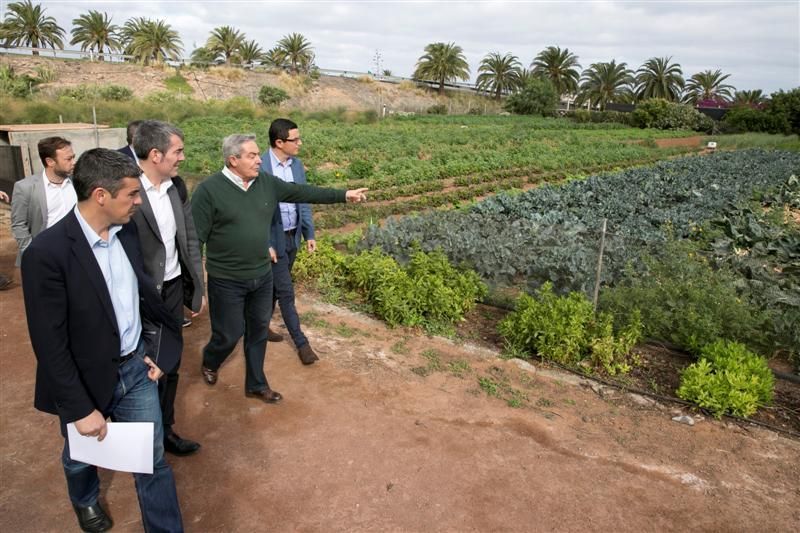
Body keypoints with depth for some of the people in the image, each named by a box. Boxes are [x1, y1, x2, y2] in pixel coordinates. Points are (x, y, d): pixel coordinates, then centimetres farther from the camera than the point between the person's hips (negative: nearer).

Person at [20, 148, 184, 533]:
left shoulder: (126, 231, -5)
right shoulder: (47, 252, -25)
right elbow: (50, 344, -21)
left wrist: (152, 349, 7)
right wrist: (80, 408, -17)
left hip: (137, 367, 4)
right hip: (87, 379, -3)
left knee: (153, 460, 11)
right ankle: (85, 500, 58)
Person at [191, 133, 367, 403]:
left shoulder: (266, 182, 0)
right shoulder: (209, 190, -16)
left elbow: (301, 192, 6)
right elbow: (195, 237, -14)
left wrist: (343, 195, 6)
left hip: (262, 276, 5)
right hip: (227, 281, -5)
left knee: (258, 330, 16)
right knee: (229, 334, 8)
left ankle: (256, 384, 34)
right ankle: (209, 363, 43)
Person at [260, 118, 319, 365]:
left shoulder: (297, 164, 3)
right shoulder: (259, 167, -18)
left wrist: (309, 234, 7)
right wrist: (266, 244, -16)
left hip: (293, 236, 6)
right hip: (273, 238, -6)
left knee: (274, 286, 18)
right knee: (286, 291, 1)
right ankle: (300, 341, 12)